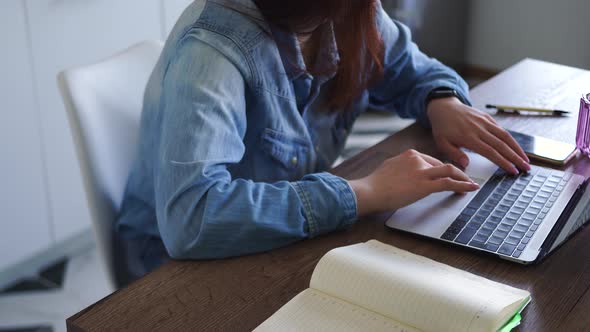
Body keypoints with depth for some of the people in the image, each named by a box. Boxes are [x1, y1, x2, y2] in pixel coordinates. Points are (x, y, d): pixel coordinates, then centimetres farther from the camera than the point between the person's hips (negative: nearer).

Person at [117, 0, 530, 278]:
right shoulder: (214, 45, -31)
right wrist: (366, 193, -38)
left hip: (293, 232, 6)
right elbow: (190, 217, -43)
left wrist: (444, 102, -14)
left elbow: (413, 71, 10)